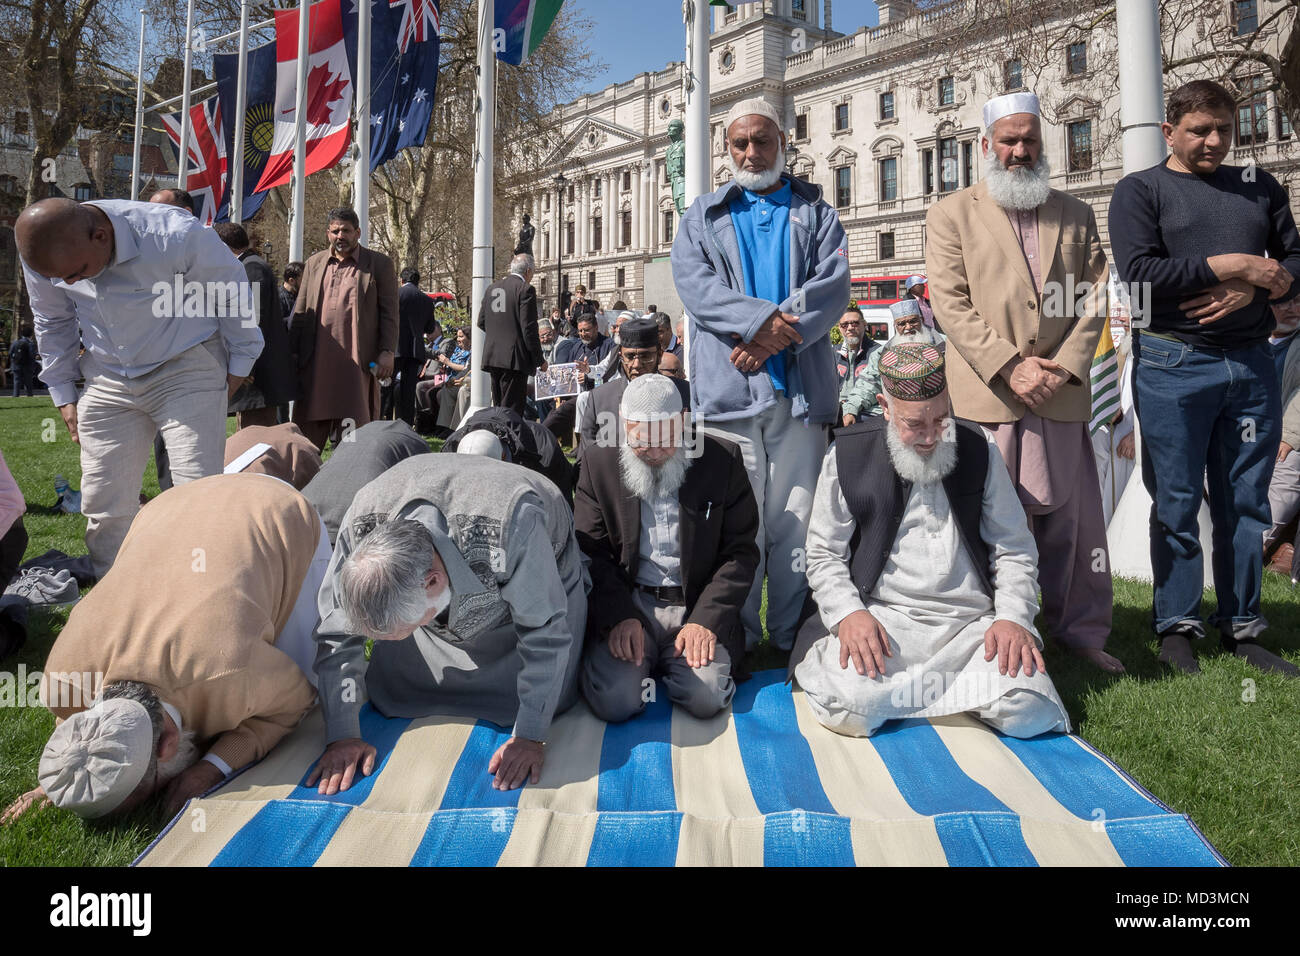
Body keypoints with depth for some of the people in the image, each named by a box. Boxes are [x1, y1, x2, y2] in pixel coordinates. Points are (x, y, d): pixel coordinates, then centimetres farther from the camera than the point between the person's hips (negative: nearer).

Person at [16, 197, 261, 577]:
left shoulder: (176, 236, -25)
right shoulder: (43, 254, -10)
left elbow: (233, 292, -7)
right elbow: (52, 323, 10)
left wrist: (240, 362, 1)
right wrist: (62, 393, 12)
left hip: (187, 373, -4)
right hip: (107, 382, 4)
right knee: (103, 504, 2)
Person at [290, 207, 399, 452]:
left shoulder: (379, 264, 5)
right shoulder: (314, 263, 16)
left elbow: (389, 312, 2)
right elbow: (300, 313, 17)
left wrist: (387, 352, -8)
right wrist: (294, 353, 10)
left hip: (358, 360, -3)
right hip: (316, 362, 4)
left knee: (351, 437, 0)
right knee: (307, 430, 7)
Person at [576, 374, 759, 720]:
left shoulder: (723, 459, -1)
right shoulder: (599, 463, 2)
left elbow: (741, 552, -1)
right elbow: (590, 552, 1)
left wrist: (706, 619, -13)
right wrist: (618, 617, -14)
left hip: (698, 605, 0)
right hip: (626, 602, 1)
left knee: (705, 698, -23)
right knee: (613, 701, -21)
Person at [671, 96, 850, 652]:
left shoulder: (816, 213, 17)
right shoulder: (703, 217, 18)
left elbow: (833, 286, 1)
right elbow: (694, 283, -1)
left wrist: (772, 338, -13)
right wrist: (761, 318, -15)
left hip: (800, 385, 0)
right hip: (727, 389, 0)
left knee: (796, 521, 1)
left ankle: (794, 642, 10)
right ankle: (735, 642, 9)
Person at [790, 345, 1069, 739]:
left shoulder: (978, 450, 10)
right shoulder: (849, 455, 5)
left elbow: (1014, 550, 12)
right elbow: (824, 555, 6)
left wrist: (1014, 618, -5)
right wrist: (849, 613, -13)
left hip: (971, 624, 2)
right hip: (882, 620, -1)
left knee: (1028, 712, -25)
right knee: (843, 705, -29)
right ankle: (958, 687, -4)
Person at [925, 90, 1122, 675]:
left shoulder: (1076, 216, 18)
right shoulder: (951, 215, 9)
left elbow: (1094, 298, 11)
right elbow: (950, 303, -2)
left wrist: (1066, 367, -5)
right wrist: (1011, 367, -11)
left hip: (1061, 394, 3)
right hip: (986, 397, -3)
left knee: (1068, 517, 6)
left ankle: (1081, 630, 20)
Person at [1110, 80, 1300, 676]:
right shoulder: (1140, 190, 3)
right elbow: (1139, 271, -11)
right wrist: (1231, 264, -12)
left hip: (1251, 361, 4)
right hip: (1174, 364, -4)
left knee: (1245, 501, 8)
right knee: (1176, 501, 1)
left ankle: (1242, 629, 18)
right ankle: (1177, 627, 12)